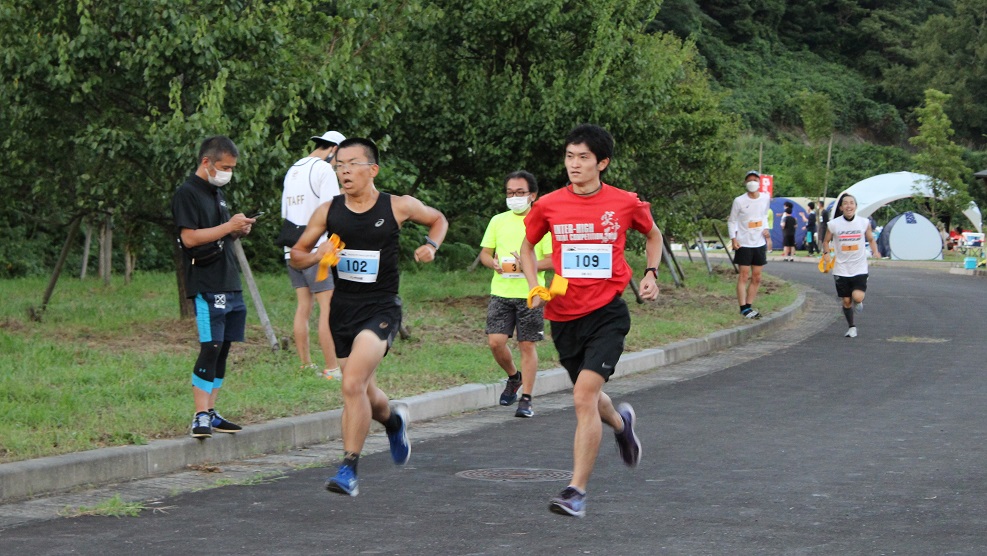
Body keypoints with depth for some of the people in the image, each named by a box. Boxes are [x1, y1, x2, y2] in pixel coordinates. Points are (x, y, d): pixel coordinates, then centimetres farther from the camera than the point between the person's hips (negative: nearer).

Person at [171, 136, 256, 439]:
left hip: (229, 283, 9)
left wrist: (238, 231, 7)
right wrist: (229, 226, -15)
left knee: (223, 349, 9)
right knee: (211, 348, -14)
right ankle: (201, 417, -14)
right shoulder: (187, 193, -8)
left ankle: (211, 413, 14)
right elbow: (190, 237, -18)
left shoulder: (217, 193, 20)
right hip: (206, 285, -9)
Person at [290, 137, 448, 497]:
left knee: (352, 384, -23)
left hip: (381, 309, -4)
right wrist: (315, 256, -13)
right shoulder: (328, 212, 1)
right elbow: (296, 255, 9)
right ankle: (394, 420, 51)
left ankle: (349, 470, -18)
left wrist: (431, 245, -4)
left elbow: (438, 219, 16)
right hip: (343, 309, 4)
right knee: (363, 393, 16)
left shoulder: (398, 207, -4)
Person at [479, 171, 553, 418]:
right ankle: (513, 377, 21)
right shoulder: (498, 221, 11)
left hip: (530, 294, -3)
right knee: (495, 341, -8)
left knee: (527, 346, -1)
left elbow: (552, 259, -4)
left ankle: (526, 399, 6)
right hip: (501, 292, 3)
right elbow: (484, 253, 16)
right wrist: (494, 263, -6)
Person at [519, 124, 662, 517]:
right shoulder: (548, 206, -1)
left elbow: (653, 235, 19)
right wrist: (535, 288, 0)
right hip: (563, 316, 3)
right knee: (587, 398, 18)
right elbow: (527, 247, 16)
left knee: (585, 396, -19)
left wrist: (651, 274, 5)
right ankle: (620, 422, 55)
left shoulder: (626, 204, -3)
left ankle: (577, 491, -15)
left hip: (607, 312, -3)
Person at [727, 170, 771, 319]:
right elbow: (732, 221, 0)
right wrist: (733, 238, -12)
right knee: (744, 276, -6)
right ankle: (744, 308, -5)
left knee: (756, 278, 7)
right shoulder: (739, 201, -8)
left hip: (759, 244, 5)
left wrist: (765, 229, 2)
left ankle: (749, 306, 15)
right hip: (744, 244, -5)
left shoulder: (765, 198, 2)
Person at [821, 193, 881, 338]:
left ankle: (858, 302, 19)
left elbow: (871, 240, 11)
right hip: (841, 269, 1)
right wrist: (826, 252, -11)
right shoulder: (833, 224, -5)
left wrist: (875, 251, -8)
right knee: (846, 300, 7)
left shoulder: (864, 223, -3)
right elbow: (826, 241, 8)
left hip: (859, 268, -1)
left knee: (857, 297, -19)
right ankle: (851, 327, 29)